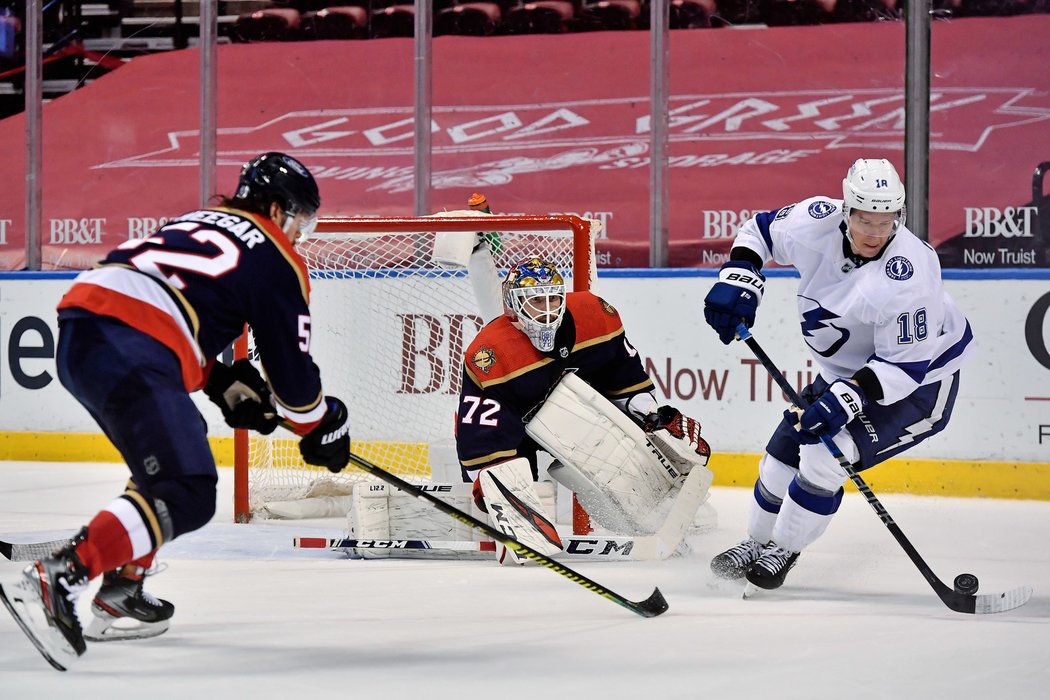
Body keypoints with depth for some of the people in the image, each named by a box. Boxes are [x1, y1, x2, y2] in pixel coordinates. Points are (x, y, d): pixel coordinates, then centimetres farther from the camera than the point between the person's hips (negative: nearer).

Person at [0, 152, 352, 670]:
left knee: (170, 458, 29)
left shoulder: (195, 221, 32)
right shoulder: (276, 259, 10)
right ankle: (54, 583, -26)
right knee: (185, 498, -12)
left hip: (76, 334, 9)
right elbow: (290, 363, 12)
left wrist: (225, 386, 30)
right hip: (131, 353, -9)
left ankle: (121, 592, 25)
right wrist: (322, 428, 28)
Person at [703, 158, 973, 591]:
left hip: (919, 380, -7)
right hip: (845, 371, 7)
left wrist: (848, 398, -38)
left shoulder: (908, 275, -35)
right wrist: (739, 278, -12)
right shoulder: (817, 222, -19)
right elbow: (761, 230, 3)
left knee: (826, 453, -20)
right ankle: (759, 542, 31)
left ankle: (783, 550, 1)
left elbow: (905, 363, -29)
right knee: (785, 451, 8)